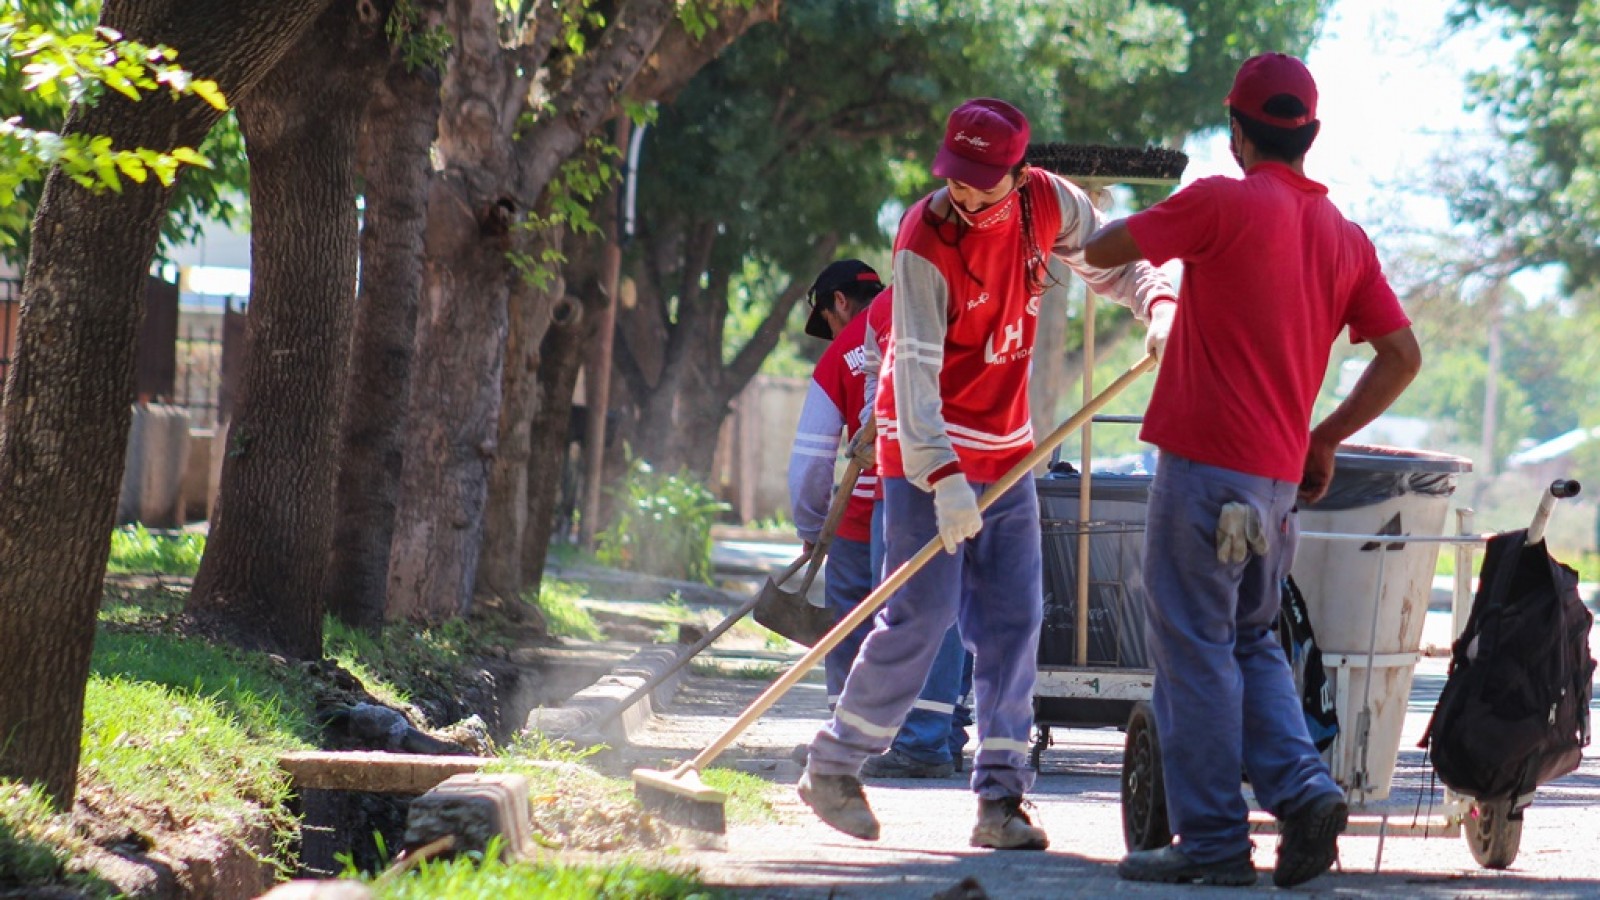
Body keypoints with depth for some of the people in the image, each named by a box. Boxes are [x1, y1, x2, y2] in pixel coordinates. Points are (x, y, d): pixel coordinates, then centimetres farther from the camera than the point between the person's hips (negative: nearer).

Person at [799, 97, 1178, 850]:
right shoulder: (925, 240, -21)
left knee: (1014, 621, 1)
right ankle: (831, 771, 2)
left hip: (1007, 449, 6)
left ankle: (1001, 799, 5)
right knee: (923, 614, -11)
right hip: (928, 451, -6)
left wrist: (1159, 303, -9)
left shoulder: (1048, 203, -4)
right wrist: (942, 477, -37)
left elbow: (1112, 263, 13)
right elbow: (916, 366, -27)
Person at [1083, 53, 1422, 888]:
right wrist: (1324, 439, 16)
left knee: (1196, 646, -2)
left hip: (1204, 465, -6)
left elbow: (1100, 250, -1)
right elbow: (1402, 356, 9)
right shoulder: (1346, 238, 10)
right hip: (1280, 475, 6)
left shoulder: (1222, 203, -9)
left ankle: (1211, 840, -1)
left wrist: (1143, 219, 21)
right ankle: (1303, 788, 1)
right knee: (1251, 642, 19)